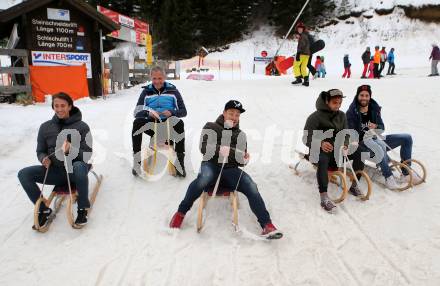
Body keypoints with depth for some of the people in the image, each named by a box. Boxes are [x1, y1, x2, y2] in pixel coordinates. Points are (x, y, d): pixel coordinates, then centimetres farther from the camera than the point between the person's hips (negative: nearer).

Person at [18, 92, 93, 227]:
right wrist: (44, 159, -11)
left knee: (79, 167, -39)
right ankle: (44, 210, 0)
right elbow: (40, 151, 13)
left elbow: (87, 154, -8)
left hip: (74, 169, -4)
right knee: (24, 174, -16)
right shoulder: (45, 127, 6)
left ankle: (82, 209, -18)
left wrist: (71, 149, -28)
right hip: (55, 171, 4)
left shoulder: (81, 126, -4)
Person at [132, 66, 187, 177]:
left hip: (168, 125, -1)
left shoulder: (172, 91, 6)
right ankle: (136, 161, -25)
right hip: (151, 124, 1)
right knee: (137, 122, -28)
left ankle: (180, 161, -28)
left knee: (179, 123, -33)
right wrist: (148, 113, -23)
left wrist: (171, 112, -19)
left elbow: (183, 111, 3)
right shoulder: (146, 92, 9)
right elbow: (137, 112, 0)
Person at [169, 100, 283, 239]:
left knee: (251, 187, -25)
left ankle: (267, 225, -26)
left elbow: (241, 160, 21)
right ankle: (181, 212, -19)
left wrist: (245, 159, -5)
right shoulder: (211, 127, 12)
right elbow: (204, 147, -6)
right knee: (203, 179, -38)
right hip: (211, 165, -3)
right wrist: (219, 149, -28)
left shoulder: (241, 135, 23)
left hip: (231, 170, 3)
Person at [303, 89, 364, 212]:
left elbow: (345, 134, 7)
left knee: (359, 152, -16)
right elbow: (306, 138, -17)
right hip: (319, 151, -5)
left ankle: (354, 185, 0)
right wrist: (321, 143, -37)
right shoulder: (315, 117, -10)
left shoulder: (341, 115, 8)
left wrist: (344, 145, -17)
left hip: (336, 149, 6)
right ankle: (324, 198, -43)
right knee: (323, 160, -39)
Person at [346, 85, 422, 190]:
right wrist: (367, 133, -25)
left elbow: (382, 127, 10)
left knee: (407, 138, -4)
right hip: (362, 143, -7)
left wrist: (376, 127, -13)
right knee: (379, 146, -40)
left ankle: (406, 172, -2)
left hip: (375, 139, 7)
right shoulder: (351, 113, -8)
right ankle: (388, 178, -32)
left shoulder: (375, 108, 8)